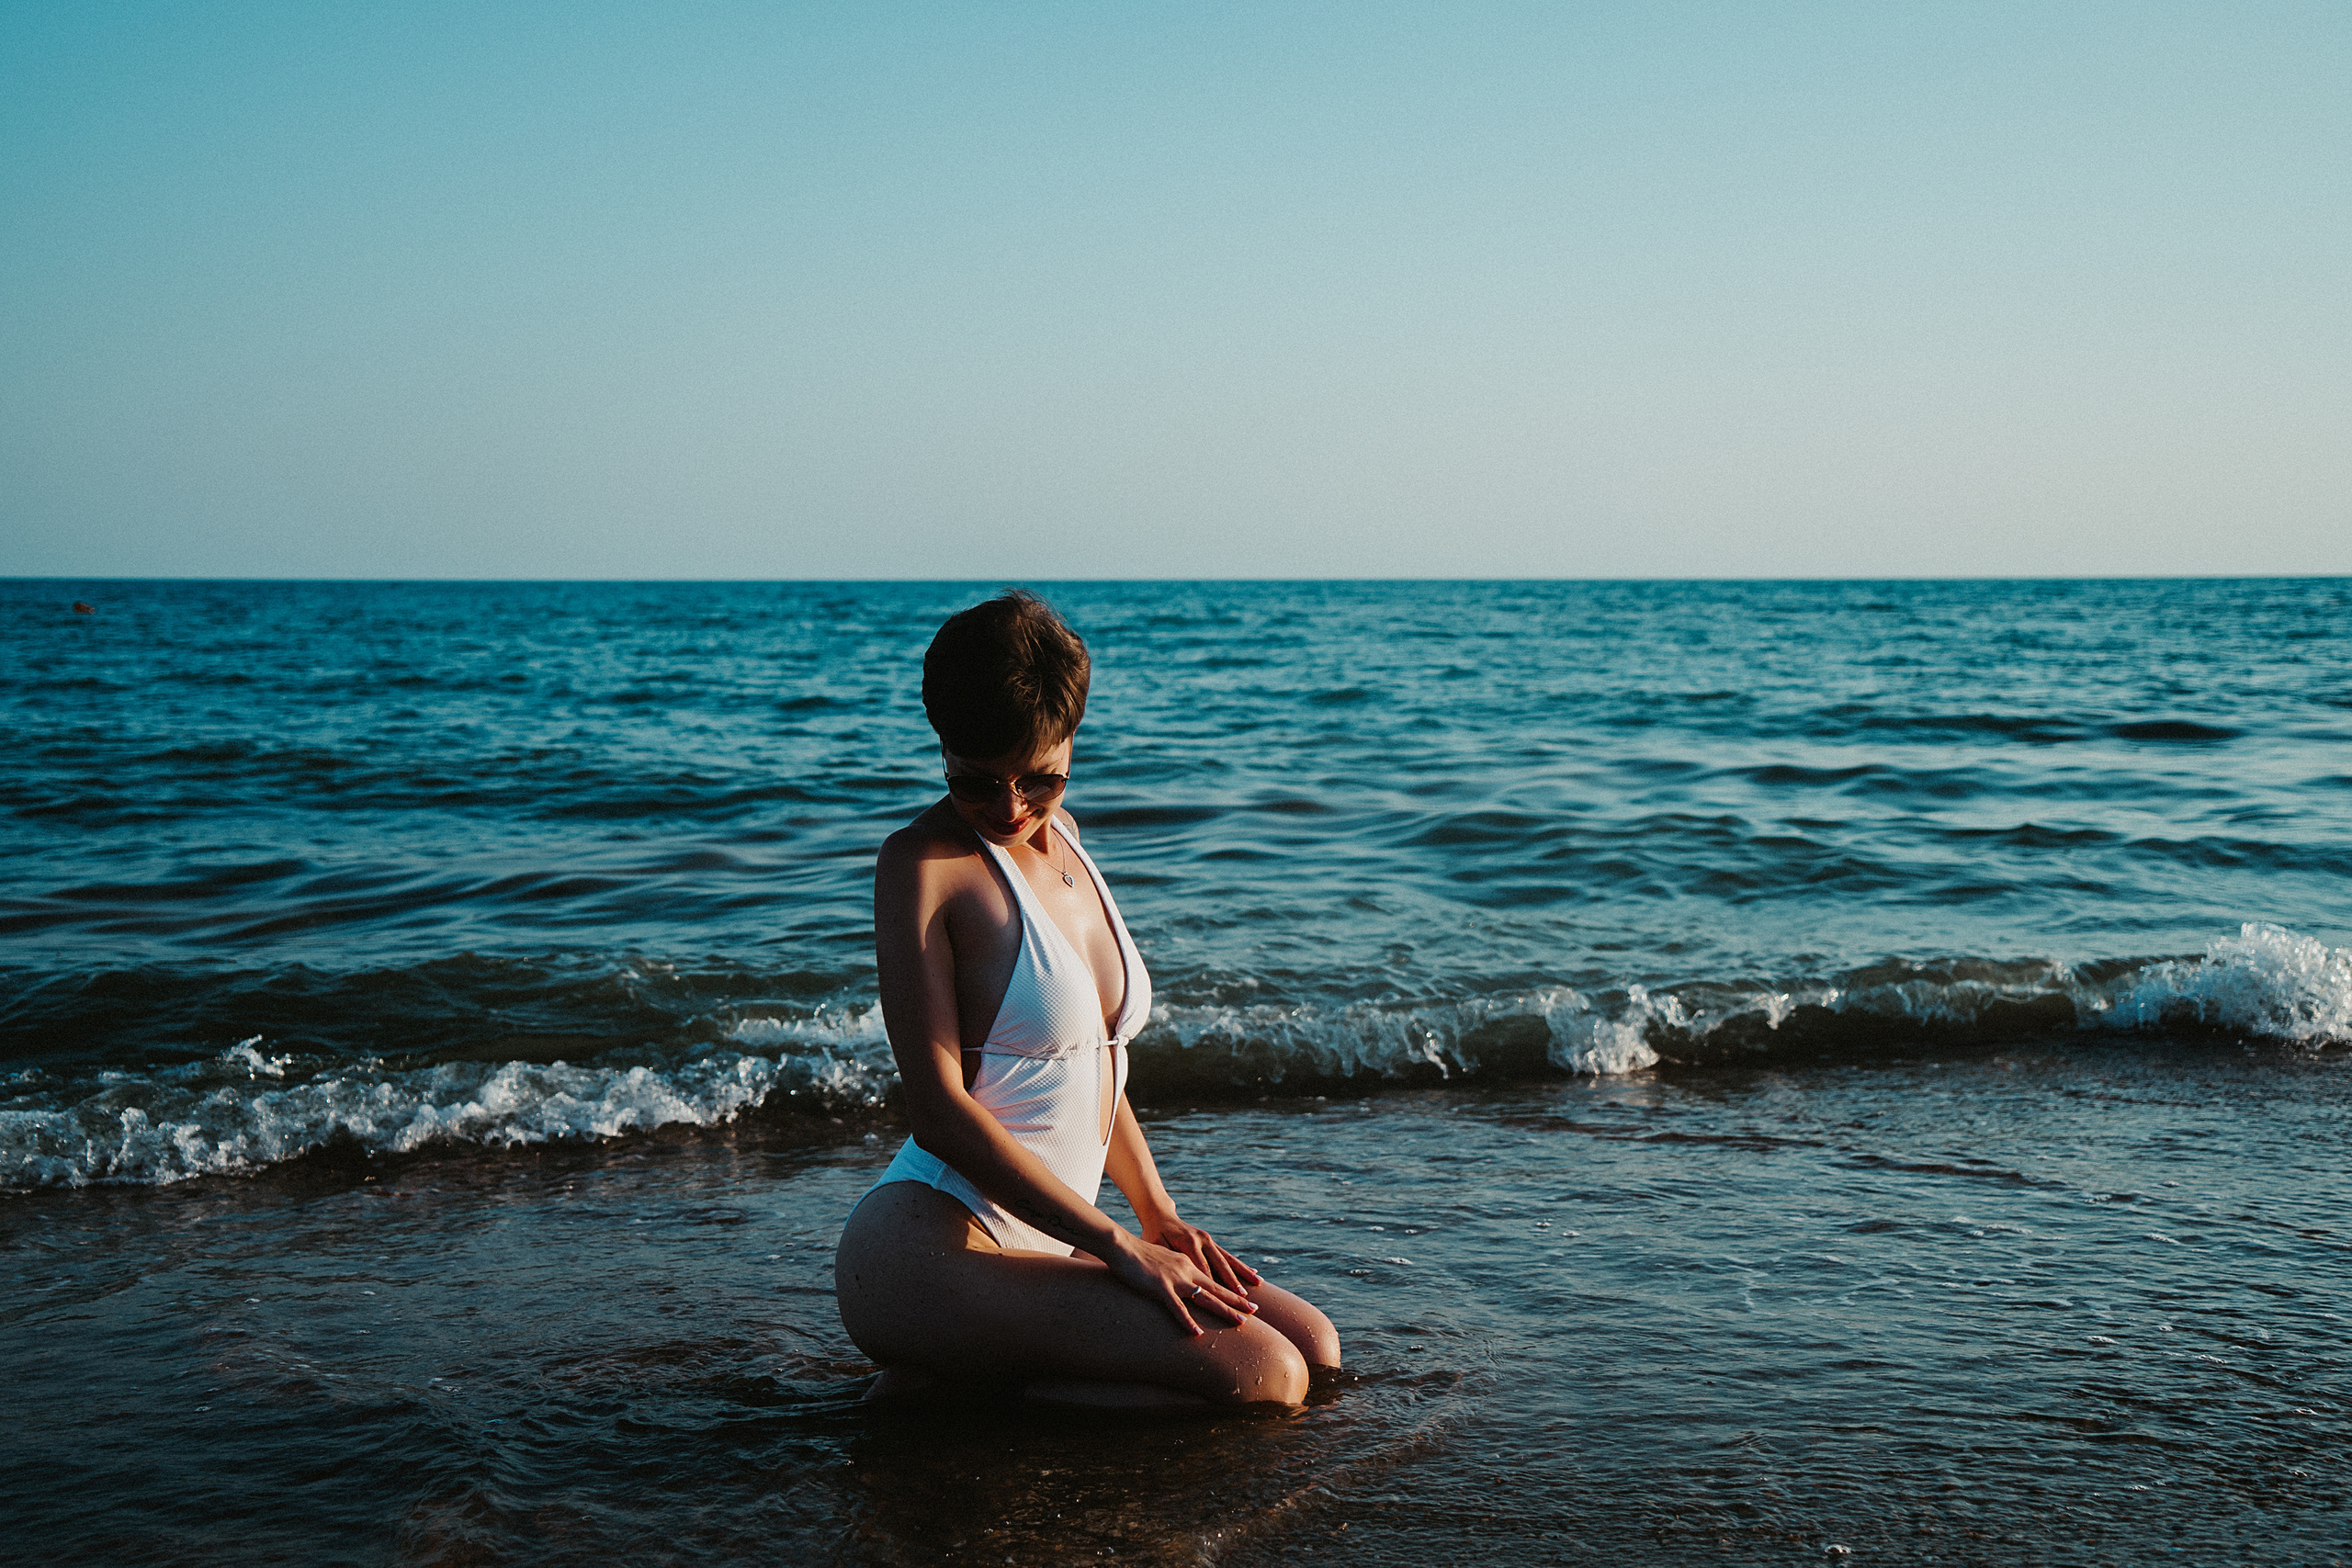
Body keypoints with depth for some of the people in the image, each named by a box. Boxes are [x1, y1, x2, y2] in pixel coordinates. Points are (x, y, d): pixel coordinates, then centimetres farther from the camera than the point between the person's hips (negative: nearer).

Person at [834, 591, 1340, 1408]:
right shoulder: (923, 864, -10)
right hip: (926, 1246, -9)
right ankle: (939, 1400, -8)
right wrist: (1117, 1245, -17)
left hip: (1041, 1243, 9)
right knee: (1263, 1377, -19)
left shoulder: (1058, 835, 14)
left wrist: (1158, 1215, 10)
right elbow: (938, 1108, -16)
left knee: (1314, 1346, 2)